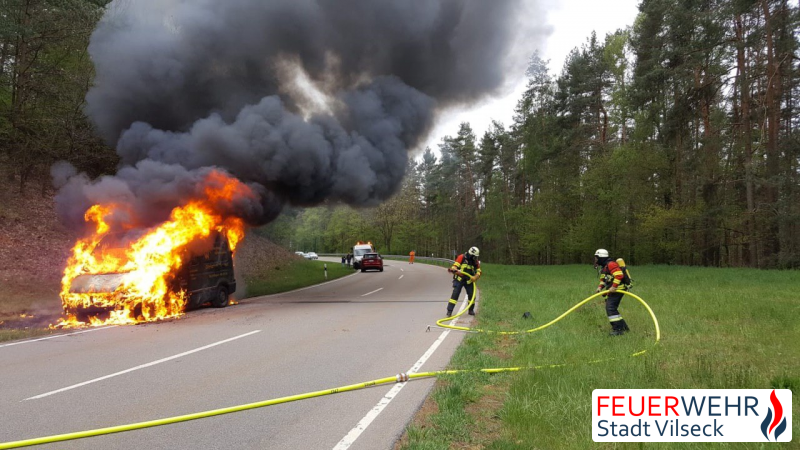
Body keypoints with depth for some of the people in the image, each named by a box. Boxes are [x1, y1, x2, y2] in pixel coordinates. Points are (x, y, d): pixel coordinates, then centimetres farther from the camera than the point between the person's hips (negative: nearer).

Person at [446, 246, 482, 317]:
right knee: (455, 294, -13)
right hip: (459, 279, -4)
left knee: (472, 295, 3)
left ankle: (471, 310, 25)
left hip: (469, 281, 4)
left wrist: (475, 277, -18)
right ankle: (449, 311, -11)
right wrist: (454, 270, -36)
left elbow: (478, 272, 3)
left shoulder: (475, 262, 2)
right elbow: (454, 266, -13)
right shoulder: (461, 257, -11)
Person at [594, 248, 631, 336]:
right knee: (611, 308, 13)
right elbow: (603, 279, 25)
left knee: (610, 307, -16)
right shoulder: (604, 267, 18)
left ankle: (618, 329, -13)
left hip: (618, 289, -11)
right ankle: (623, 326, 23)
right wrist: (600, 287, 7)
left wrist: (614, 287, -28)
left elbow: (619, 275, -26)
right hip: (612, 290, 11)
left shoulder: (611, 264, -16)